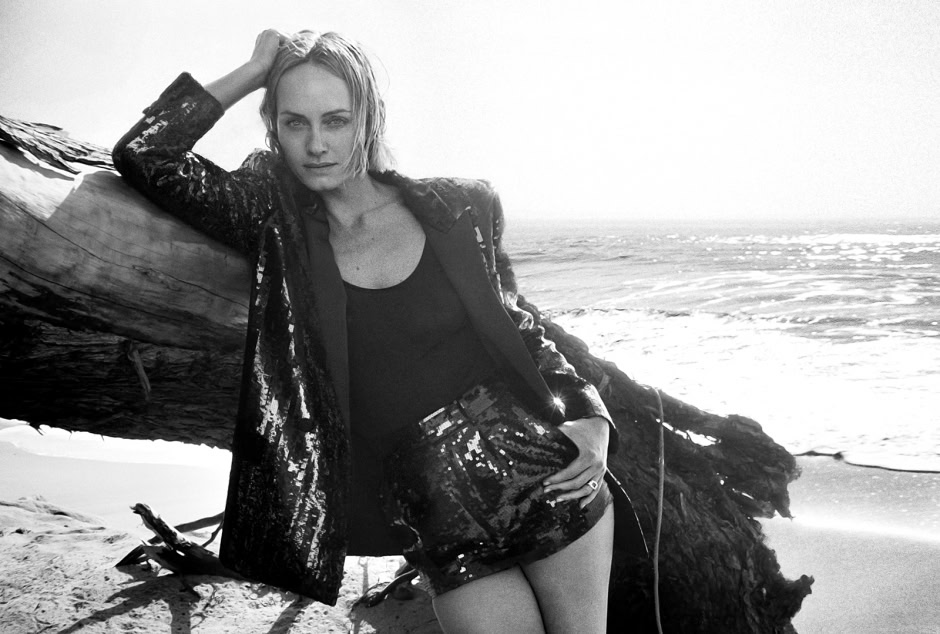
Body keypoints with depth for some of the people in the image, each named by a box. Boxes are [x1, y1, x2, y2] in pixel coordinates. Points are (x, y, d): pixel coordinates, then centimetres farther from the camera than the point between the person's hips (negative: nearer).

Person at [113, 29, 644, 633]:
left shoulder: (458, 209, 1)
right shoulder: (276, 225, 1)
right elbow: (144, 155, -7)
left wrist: (590, 419, -1)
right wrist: (255, 71, -3)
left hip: (544, 476, 1)